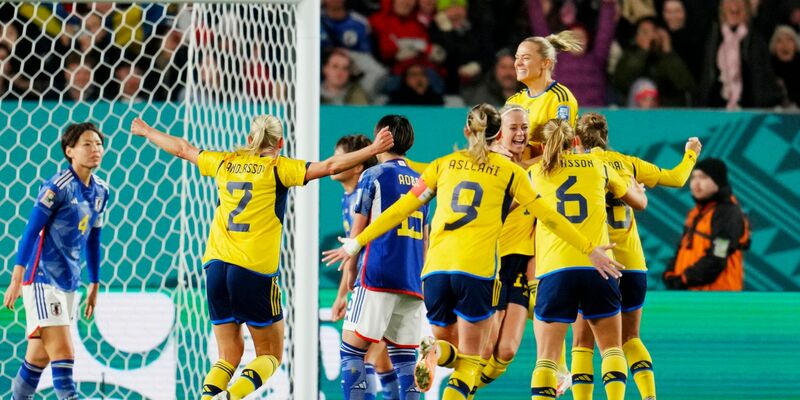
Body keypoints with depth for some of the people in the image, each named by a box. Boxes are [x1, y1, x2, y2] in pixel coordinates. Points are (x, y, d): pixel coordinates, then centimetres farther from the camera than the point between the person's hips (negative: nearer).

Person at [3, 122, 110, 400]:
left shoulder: (100, 191, 9)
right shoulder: (57, 187, -13)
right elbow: (32, 229, -14)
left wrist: (94, 285, 21)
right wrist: (17, 278, -18)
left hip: (69, 282, 7)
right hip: (42, 280, -7)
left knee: (39, 357, 13)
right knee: (63, 354, -15)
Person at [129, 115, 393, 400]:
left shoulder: (225, 163, 12)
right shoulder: (277, 168, -1)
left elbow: (182, 149, 27)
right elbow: (329, 167, -9)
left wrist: (147, 132, 43)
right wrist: (373, 150, -5)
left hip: (216, 267, 5)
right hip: (255, 270, -5)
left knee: (229, 355, 12)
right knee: (270, 354, 6)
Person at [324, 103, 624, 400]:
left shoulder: (444, 164, 16)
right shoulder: (510, 171, 10)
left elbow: (401, 209, 14)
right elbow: (548, 217, 12)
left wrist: (356, 244, 20)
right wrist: (590, 250, 20)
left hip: (435, 269, 2)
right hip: (477, 272, -2)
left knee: (451, 347, 18)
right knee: (469, 358, 6)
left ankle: (434, 351, -18)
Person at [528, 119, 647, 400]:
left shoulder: (535, 172, 11)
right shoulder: (598, 166, 16)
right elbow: (640, 202, 28)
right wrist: (638, 189, 53)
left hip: (554, 270, -1)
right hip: (598, 268, 1)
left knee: (546, 356, 0)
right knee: (611, 348, 15)